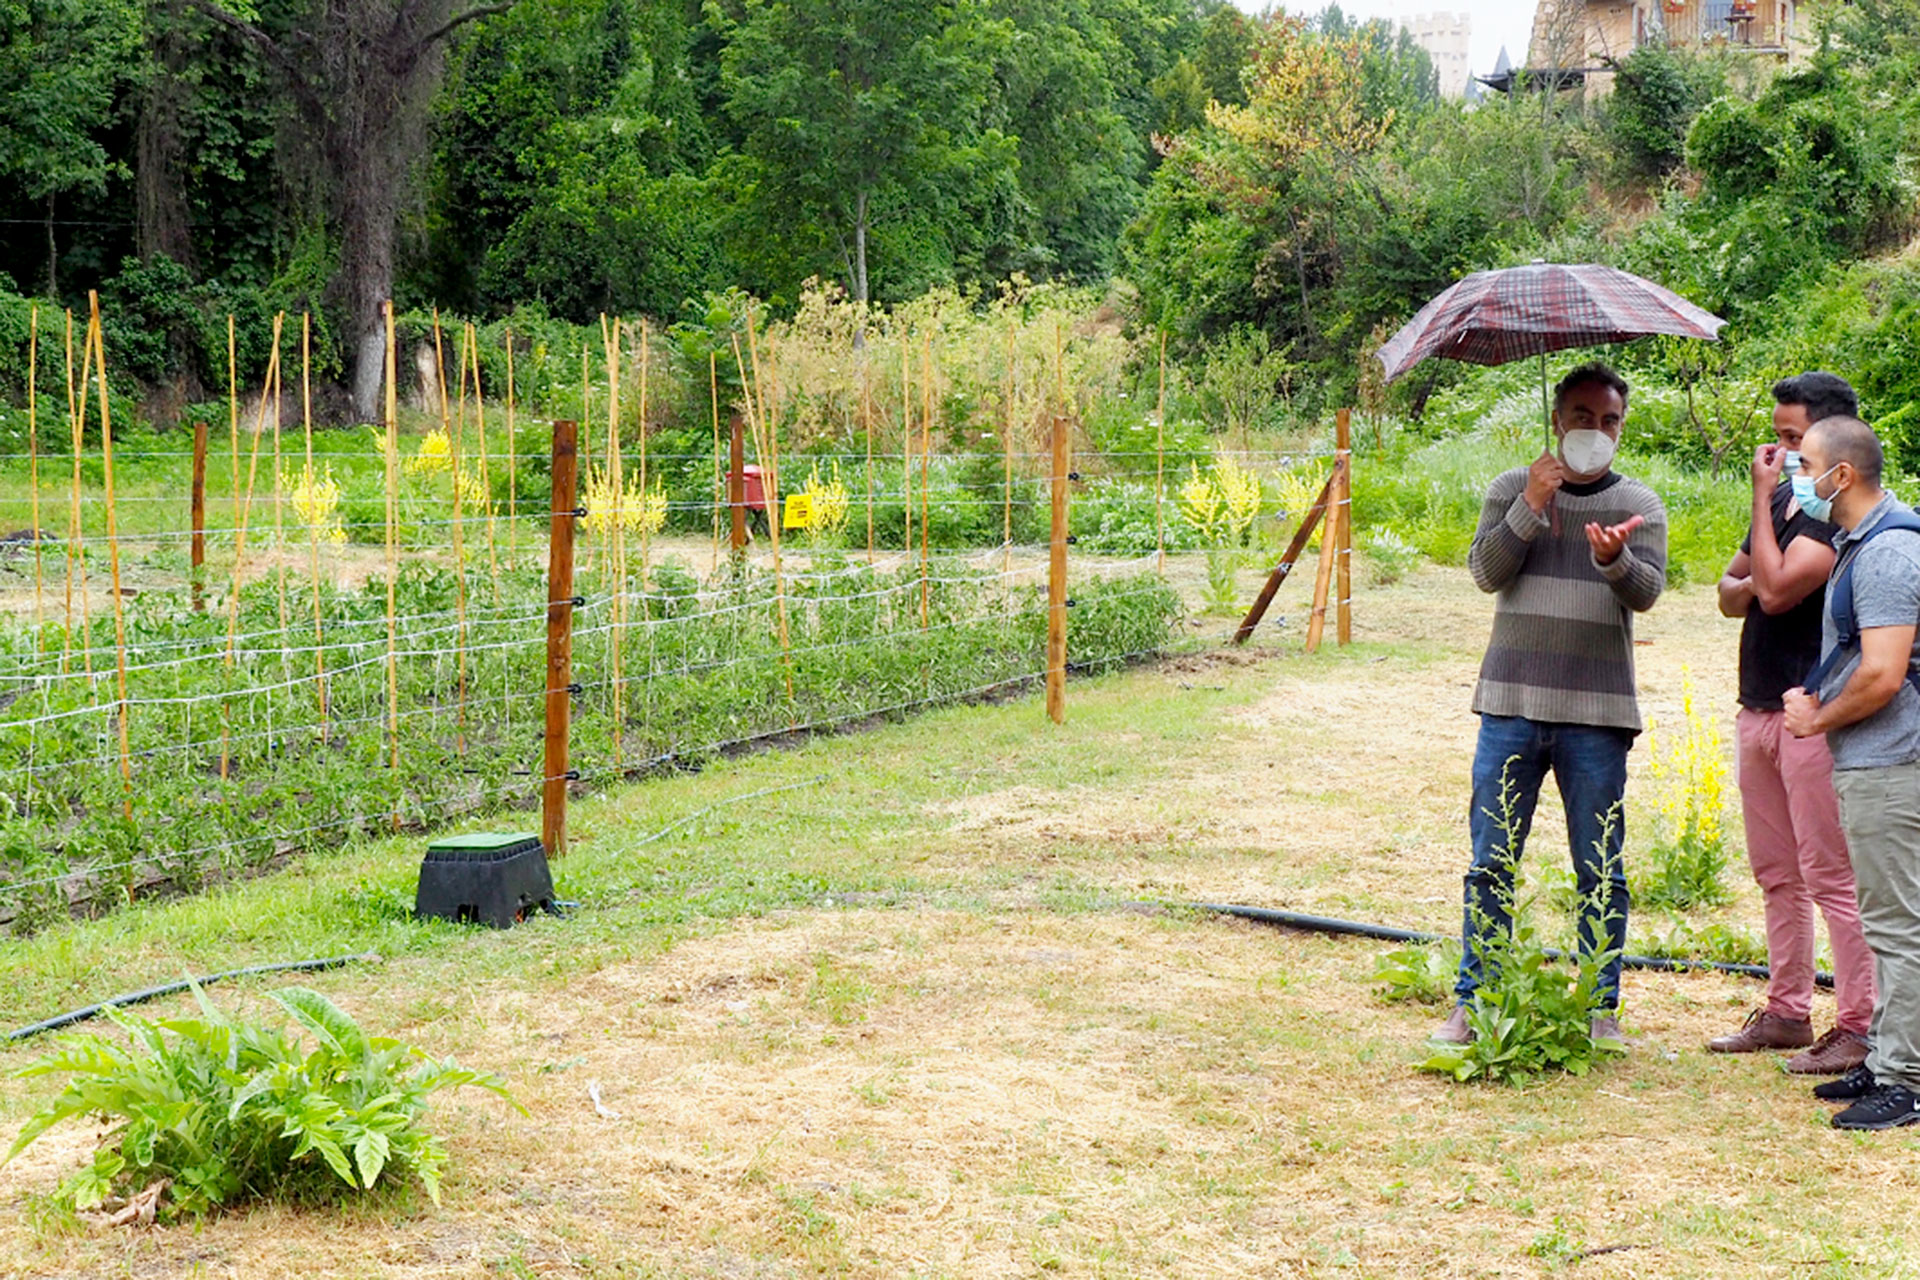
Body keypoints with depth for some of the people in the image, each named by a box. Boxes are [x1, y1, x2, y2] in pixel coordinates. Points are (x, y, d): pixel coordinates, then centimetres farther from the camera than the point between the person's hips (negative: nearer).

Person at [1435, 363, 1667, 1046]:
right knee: (1491, 865, 3)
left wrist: (1613, 558, -27)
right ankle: (1472, 1003, 12)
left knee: (1601, 872, 3)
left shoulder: (1639, 505, 8)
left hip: (1598, 714, 0)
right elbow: (1485, 571, -3)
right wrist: (1529, 507, -15)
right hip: (1512, 705, 0)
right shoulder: (1512, 489, 10)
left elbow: (1648, 591, -6)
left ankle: (1602, 1009, 13)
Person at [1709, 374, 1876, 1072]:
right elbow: (1732, 591, 20)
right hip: (1759, 708, 9)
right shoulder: (1783, 501, 14)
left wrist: (1762, 495, -15)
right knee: (1776, 875, 14)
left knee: (1830, 877, -5)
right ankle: (1786, 1012, 23)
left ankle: (1860, 1028, 1)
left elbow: (1777, 589, -22)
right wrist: (1744, 586, -5)